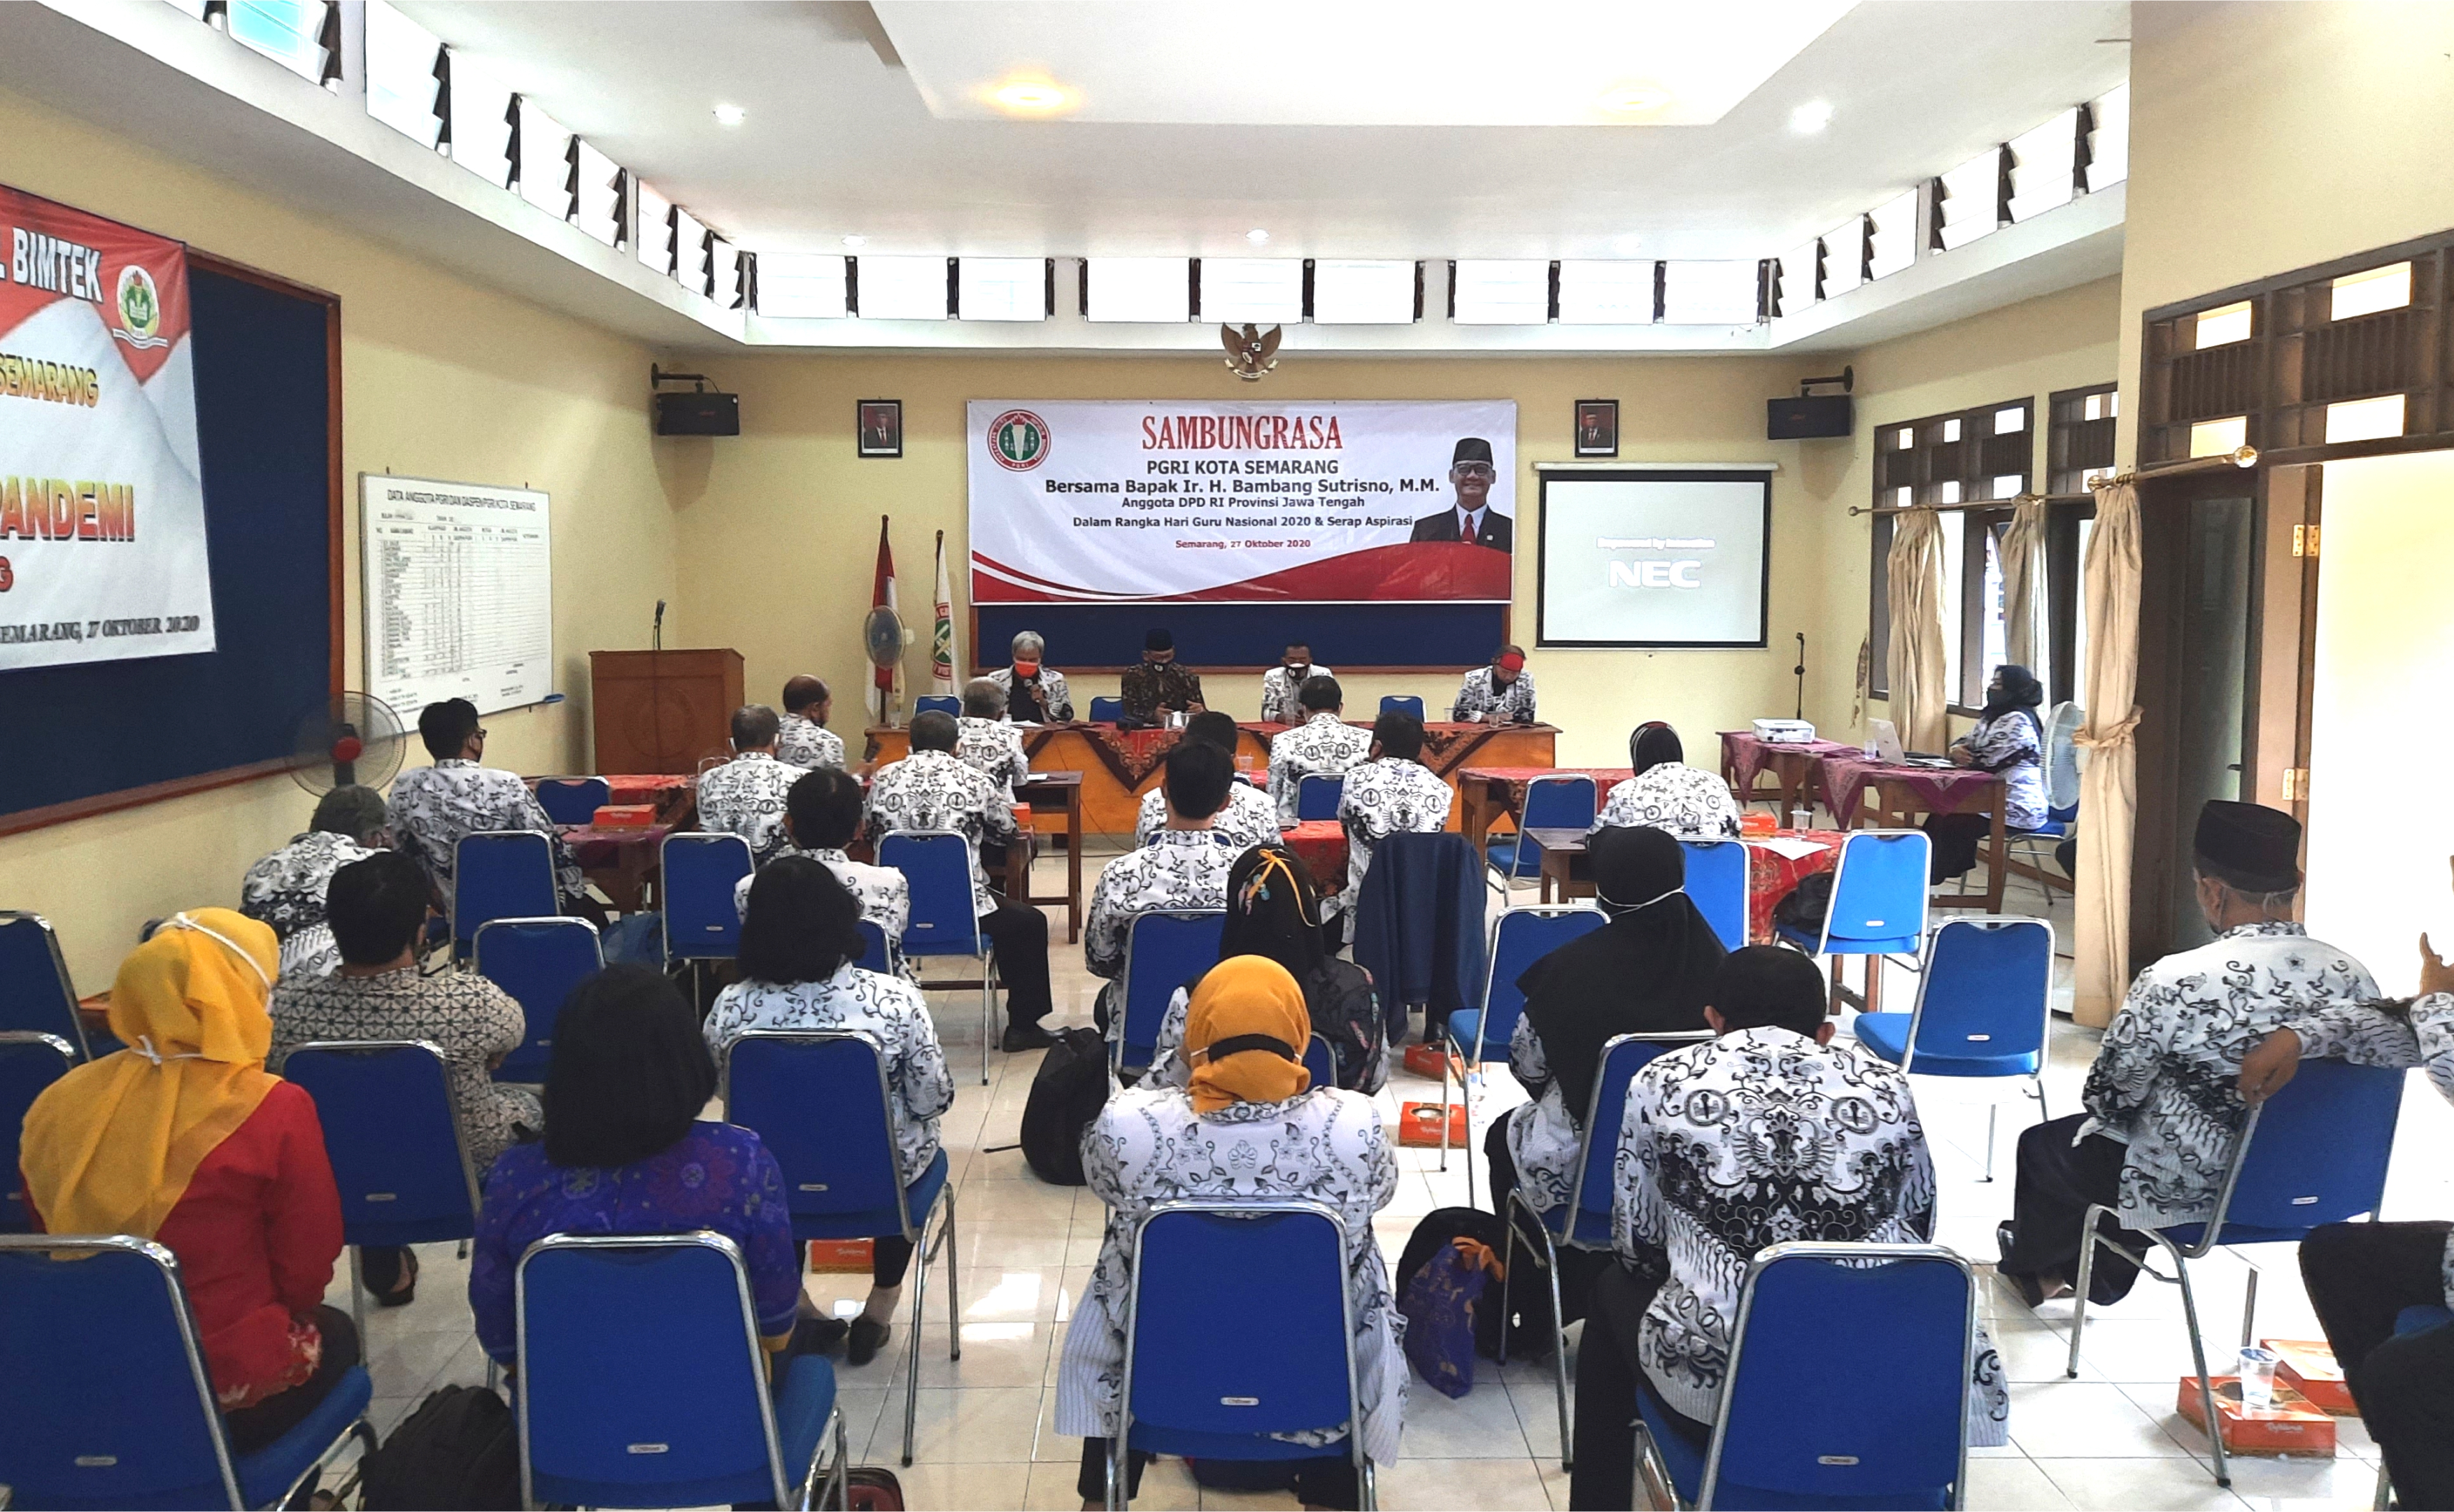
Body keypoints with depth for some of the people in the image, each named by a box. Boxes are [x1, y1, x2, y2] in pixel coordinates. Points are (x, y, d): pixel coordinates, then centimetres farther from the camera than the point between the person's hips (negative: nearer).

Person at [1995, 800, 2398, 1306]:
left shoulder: (2176, 981, -28)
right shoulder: (2354, 977, -12)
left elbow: (2109, 1093, -17)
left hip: (2186, 1189, -6)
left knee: (2041, 1146, 22)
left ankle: (2031, 1262, 51)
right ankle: (2102, 1278, 50)